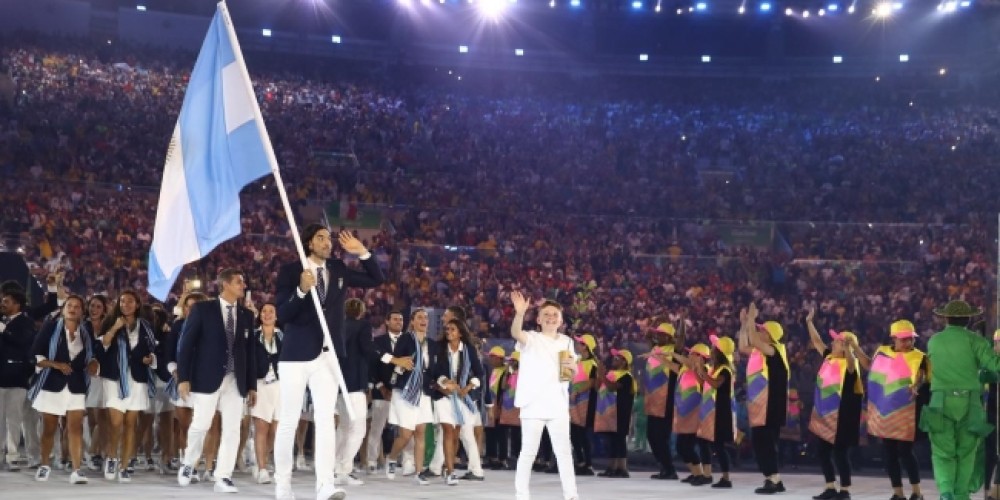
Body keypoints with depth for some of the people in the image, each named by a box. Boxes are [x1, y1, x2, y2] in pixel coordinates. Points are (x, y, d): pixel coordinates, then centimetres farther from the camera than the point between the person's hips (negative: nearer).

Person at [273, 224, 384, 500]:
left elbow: (376, 280, 14)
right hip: (297, 354, -3)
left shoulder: (339, 269, 9)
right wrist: (301, 291, -26)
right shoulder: (290, 271, -4)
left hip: (327, 354, 3)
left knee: (326, 419, -6)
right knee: (288, 421, 3)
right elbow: (282, 316, -11)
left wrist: (362, 252, 2)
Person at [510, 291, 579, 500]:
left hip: (558, 406, 4)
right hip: (533, 405, -4)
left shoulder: (566, 342, 13)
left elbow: (573, 375, 21)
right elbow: (515, 333, -25)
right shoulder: (531, 339, -2)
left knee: (564, 452, 7)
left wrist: (572, 367, -4)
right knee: (528, 452, -1)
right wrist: (520, 313, -43)